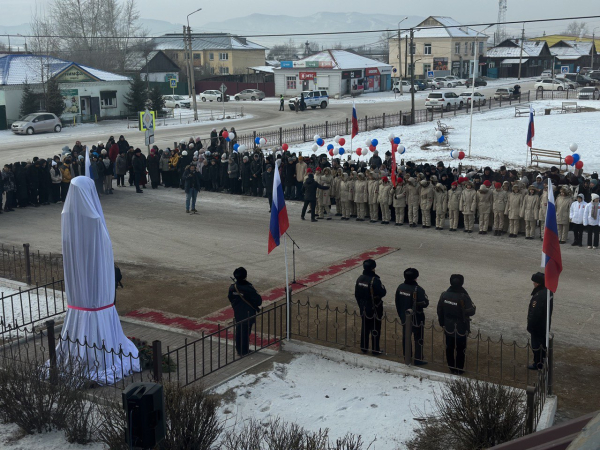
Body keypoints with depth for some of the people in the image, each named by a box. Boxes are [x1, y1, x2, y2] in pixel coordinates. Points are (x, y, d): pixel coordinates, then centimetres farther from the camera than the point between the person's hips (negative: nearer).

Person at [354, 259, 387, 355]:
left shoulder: (360, 279, -2)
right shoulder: (375, 280, -24)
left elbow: (356, 294, 6)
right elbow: (383, 293, -20)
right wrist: (382, 287, 2)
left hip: (363, 308, 6)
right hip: (374, 309, -6)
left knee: (364, 328, 16)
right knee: (375, 329, 6)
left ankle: (364, 347, 25)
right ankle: (375, 349, 13)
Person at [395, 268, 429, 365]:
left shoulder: (400, 288, -3)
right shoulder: (418, 290, -22)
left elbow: (397, 303, 5)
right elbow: (425, 303, -18)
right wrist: (425, 297, 3)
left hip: (404, 317, 5)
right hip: (417, 318, -5)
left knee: (406, 337, 16)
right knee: (418, 338, 6)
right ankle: (418, 359, 10)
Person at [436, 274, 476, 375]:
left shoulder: (444, 295, -9)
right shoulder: (463, 297, -23)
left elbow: (440, 310, 2)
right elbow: (471, 311, -18)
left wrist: (442, 323, 15)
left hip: (448, 328, 4)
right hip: (461, 328, -4)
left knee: (449, 348, 17)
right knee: (460, 349, 11)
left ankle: (451, 367, 28)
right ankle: (459, 369, 19)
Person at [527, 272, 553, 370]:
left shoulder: (538, 296, -29)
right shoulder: (549, 292, 0)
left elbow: (534, 313, -27)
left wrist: (530, 326, -16)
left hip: (537, 325, -9)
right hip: (546, 324, 9)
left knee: (536, 344, 5)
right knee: (544, 343, 19)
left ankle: (537, 363, 13)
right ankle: (544, 361, 30)